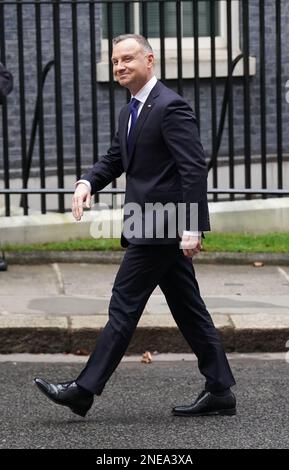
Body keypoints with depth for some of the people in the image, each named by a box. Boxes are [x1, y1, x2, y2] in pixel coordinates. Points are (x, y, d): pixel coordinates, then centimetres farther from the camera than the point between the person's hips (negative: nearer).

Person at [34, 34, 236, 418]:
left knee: (124, 307, -6)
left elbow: (195, 168, -19)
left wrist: (192, 227, -24)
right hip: (159, 228, 10)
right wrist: (87, 182, -1)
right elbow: (114, 159, 21)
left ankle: (84, 390, -2)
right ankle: (220, 391, 14)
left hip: (160, 228, -10)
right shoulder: (130, 112, 16)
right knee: (188, 310, 10)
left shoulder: (171, 107, -14)